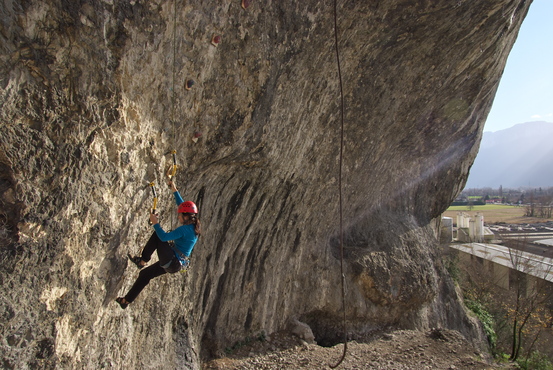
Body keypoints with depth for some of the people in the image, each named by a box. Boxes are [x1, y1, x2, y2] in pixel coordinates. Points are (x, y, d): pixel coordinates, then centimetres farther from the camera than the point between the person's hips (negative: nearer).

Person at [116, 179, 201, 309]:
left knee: (157, 235, -8)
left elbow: (164, 237, -29)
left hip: (172, 261, -10)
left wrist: (155, 223, -17)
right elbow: (182, 205, 16)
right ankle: (126, 300, 26)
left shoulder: (185, 229, -21)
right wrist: (175, 191, 21)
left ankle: (142, 260, 2)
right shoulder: (193, 225, 6)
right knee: (144, 274, 18)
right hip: (177, 265, 10)